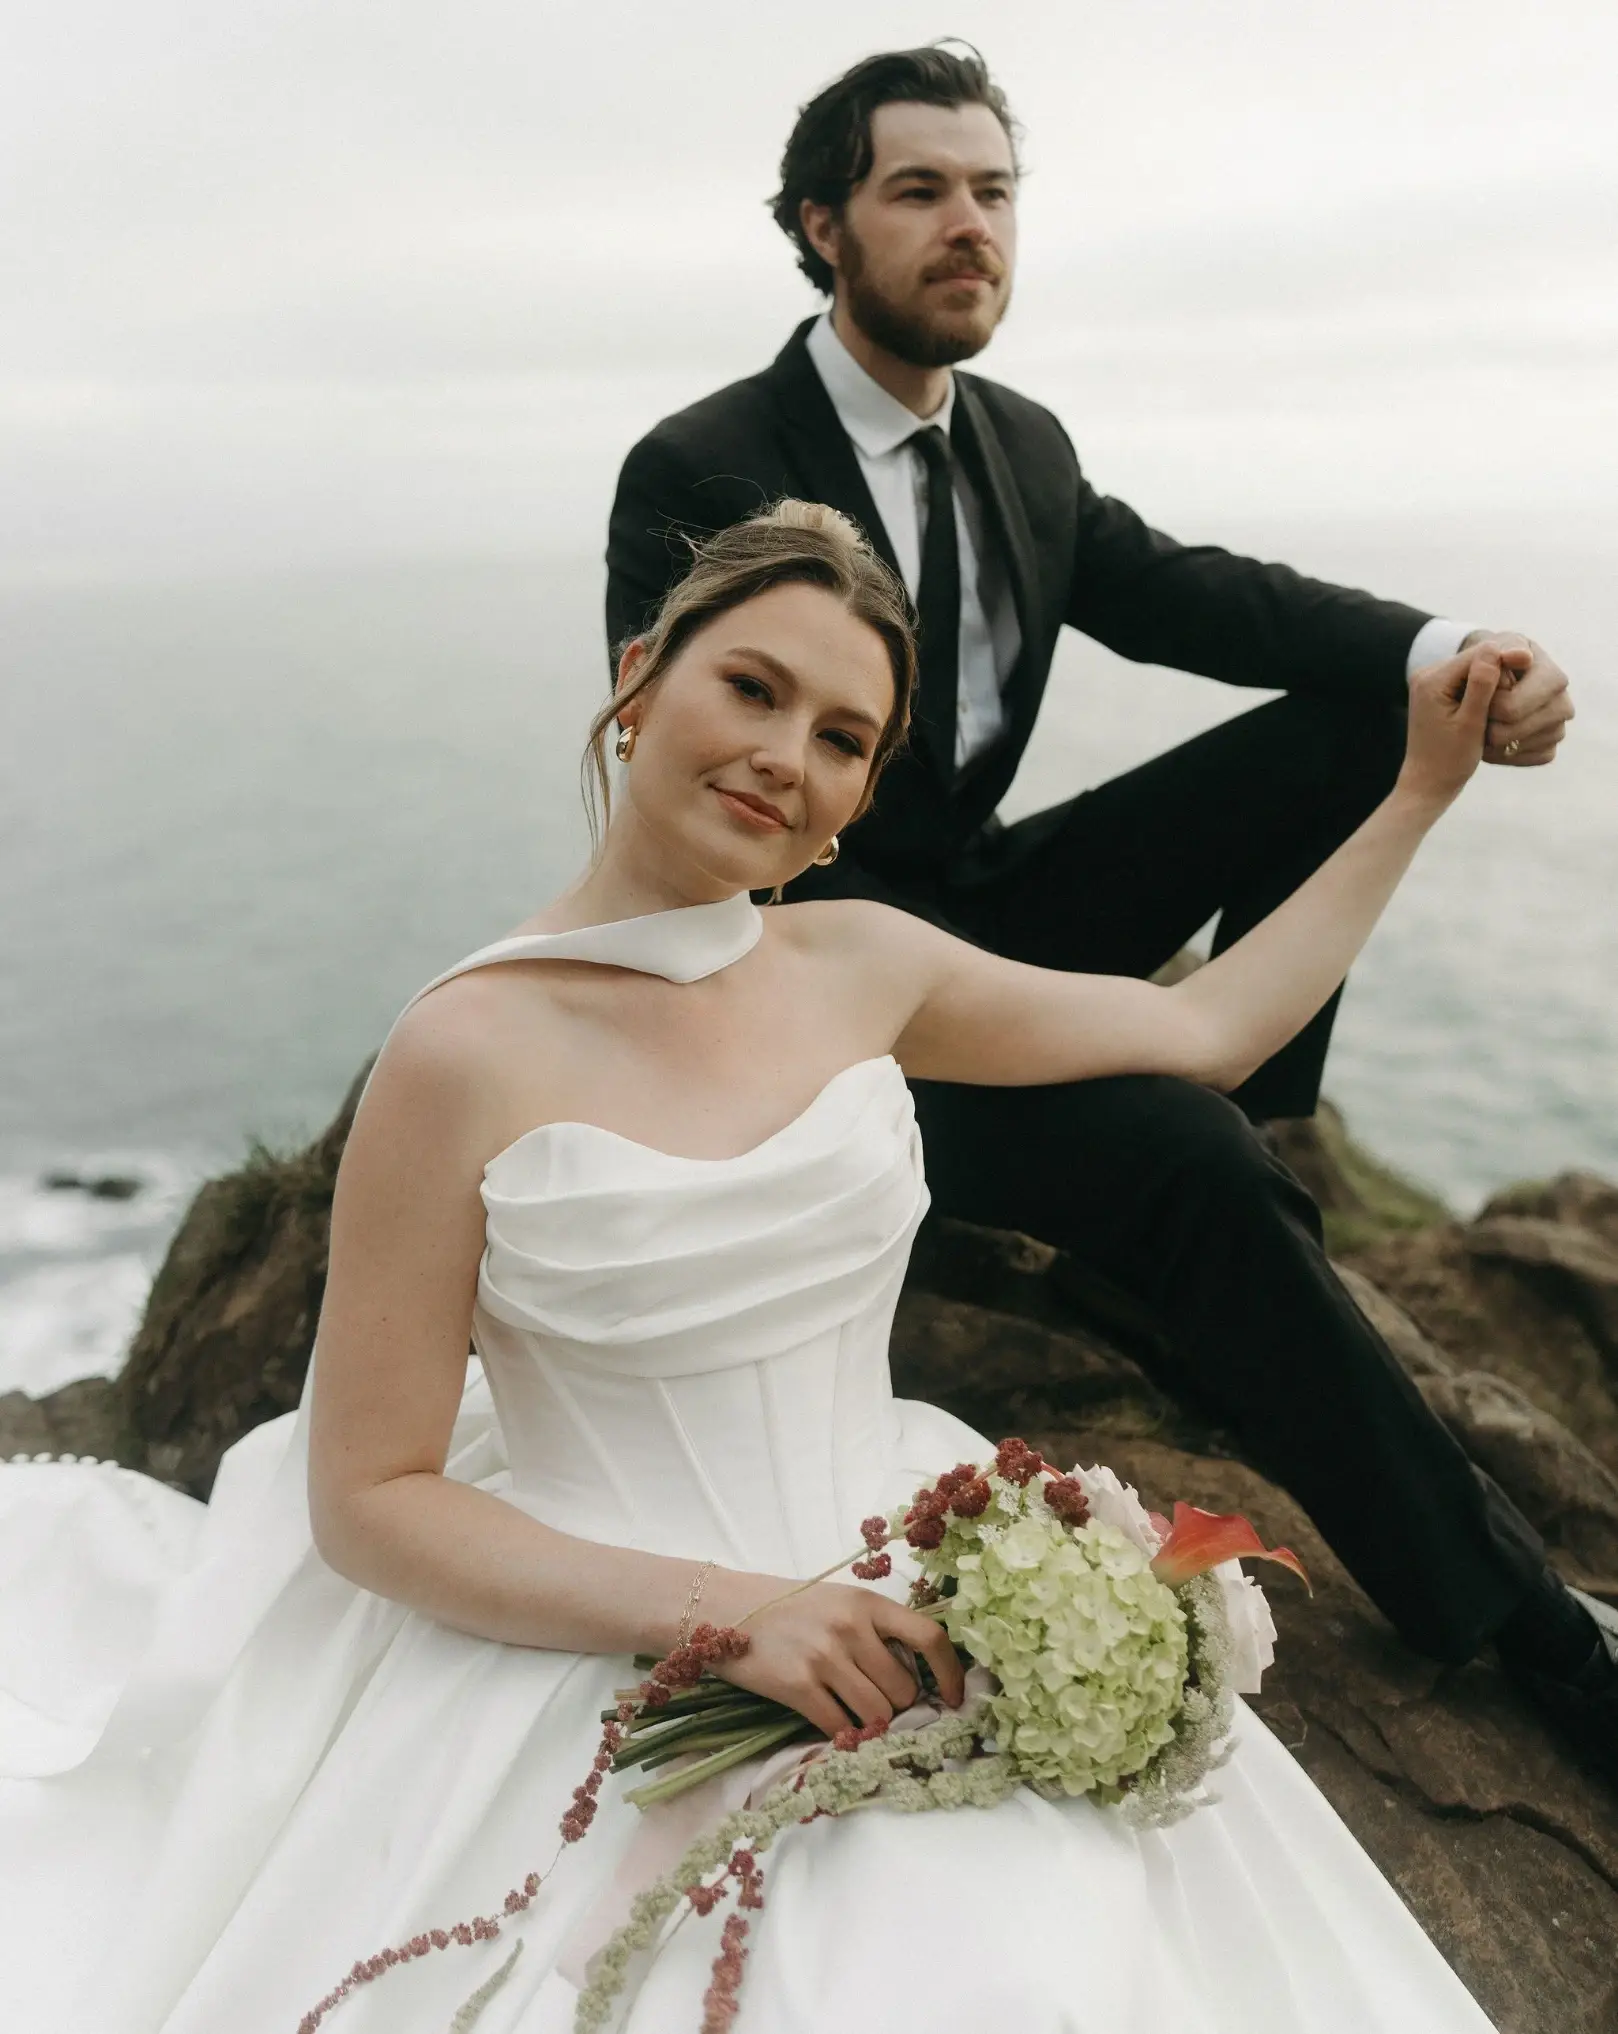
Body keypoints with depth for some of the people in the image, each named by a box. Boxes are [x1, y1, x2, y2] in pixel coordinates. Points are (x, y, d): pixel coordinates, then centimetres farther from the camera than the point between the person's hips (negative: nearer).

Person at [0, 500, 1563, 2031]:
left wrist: (1422, 788, 15)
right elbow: (367, 1504, -11)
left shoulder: (863, 964, 0)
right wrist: (727, 1611, -21)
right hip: (601, 1661, -4)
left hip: (900, 1607, 4)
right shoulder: (474, 1053, -14)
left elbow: (1208, 1029, 13)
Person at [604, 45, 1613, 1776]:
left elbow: (1177, 592, 1)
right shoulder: (697, 476, -14)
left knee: (1354, 725, -4)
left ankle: (1245, 1150, 1)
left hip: (981, 911, 8)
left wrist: (1446, 654, -18)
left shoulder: (1023, 448, 8)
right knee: (1177, 1157, -30)